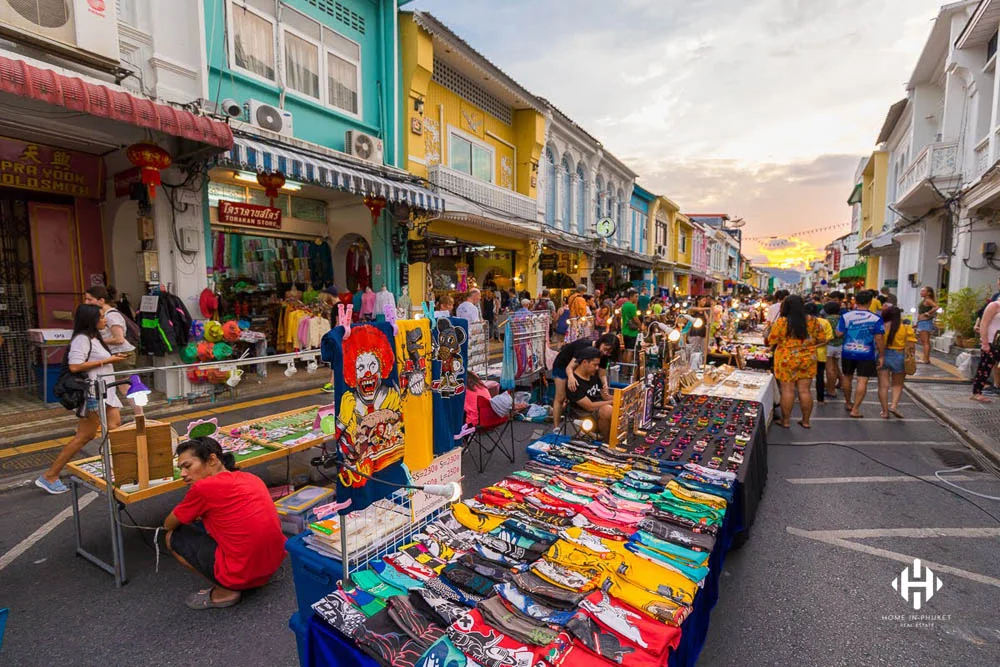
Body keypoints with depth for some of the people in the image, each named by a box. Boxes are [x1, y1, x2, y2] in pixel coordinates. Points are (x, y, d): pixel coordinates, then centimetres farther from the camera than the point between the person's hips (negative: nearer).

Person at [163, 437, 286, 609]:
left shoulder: (203, 488, -12)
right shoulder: (252, 478, 6)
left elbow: (168, 525, 8)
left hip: (242, 574, -7)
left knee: (173, 537, 10)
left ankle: (225, 592, 6)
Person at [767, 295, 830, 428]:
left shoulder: (781, 322, -11)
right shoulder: (813, 321, -2)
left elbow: (771, 341, -7)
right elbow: (822, 339, 5)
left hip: (786, 360, -3)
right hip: (807, 359, 3)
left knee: (787, 390, 3)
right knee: (805, 390, 10)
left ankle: (785, 421, 11)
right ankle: (806, 421, 20)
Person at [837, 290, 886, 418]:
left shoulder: (845, 316, -5)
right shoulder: (876, 319, -8)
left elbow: (839, 333, -4)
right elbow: (879, 338, -9)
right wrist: (881, 355, -2)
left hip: (848, 352, 2)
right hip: (866, 354, -2)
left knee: (847, 377, 19)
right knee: (862, 381, 1)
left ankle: (848, 403, 34)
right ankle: (855, 409, -1)